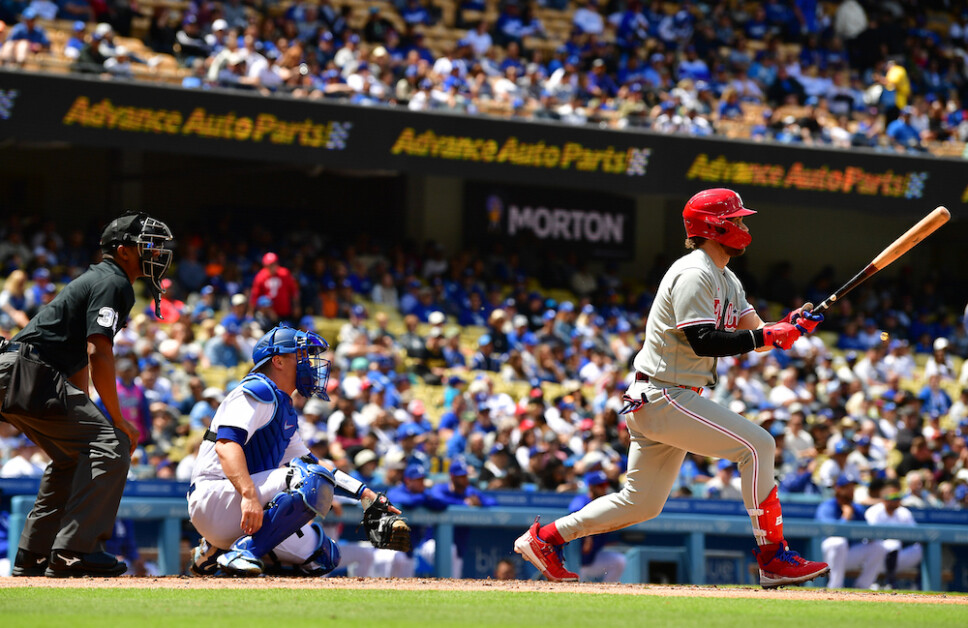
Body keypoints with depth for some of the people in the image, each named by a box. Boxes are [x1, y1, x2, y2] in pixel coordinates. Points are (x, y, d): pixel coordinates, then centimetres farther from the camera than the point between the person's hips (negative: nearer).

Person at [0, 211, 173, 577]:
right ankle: (74, 551, -19)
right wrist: (118, 420, -13)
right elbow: (99, 354, -18)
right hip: (32, 375, -11)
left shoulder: (95, 279, 26)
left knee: (74, 454, 23)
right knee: (112, 443, -13)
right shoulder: (113, 283, -7)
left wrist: (84, 416, 25)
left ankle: (33, 555, 21)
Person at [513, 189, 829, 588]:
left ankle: (546, 538, 19)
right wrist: (769, 336, -25)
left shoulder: (727, 281, 17)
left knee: (641, 503, 12)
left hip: (652, 403, 10)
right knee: (757, 444, -15)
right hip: (662, 398, -10)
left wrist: (787, 327, -9)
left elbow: (753, 333, 11)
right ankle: (773, 559, -14)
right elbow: (705, 341, -24)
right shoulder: (693, 274, -15)